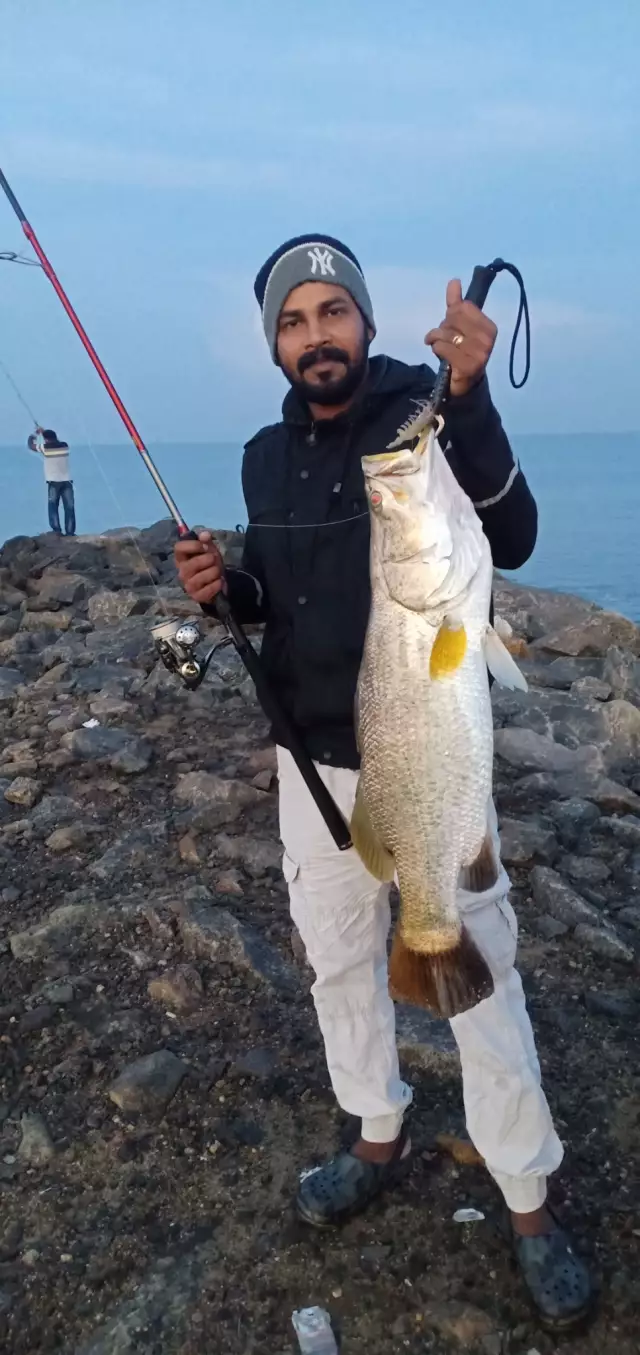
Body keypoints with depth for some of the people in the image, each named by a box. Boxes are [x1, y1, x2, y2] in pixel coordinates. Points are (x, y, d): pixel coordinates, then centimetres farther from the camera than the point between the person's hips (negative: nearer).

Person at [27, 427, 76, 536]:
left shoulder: (44, 447, -4)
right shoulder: (65, 445, 6)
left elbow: (30, 445, 14)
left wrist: (34, 434, 31)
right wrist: (45, 432, 37)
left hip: (53, 482, -2)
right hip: (67, 481, 2)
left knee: (53, 507, 5)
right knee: (69, 507, 1)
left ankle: (57, 530, -6)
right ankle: (70, 532, -3)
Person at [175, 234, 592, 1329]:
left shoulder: (427, 415, -11)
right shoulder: (267, 456, 5)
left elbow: (512, 541, -27)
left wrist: (468, 397, -38)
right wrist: (225, 588, -7)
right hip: (315, 760, 6)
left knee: (480, 979, 5)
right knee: (338, 961, 18)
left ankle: (529, 1206, 24)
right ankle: (380, 1139, 42)